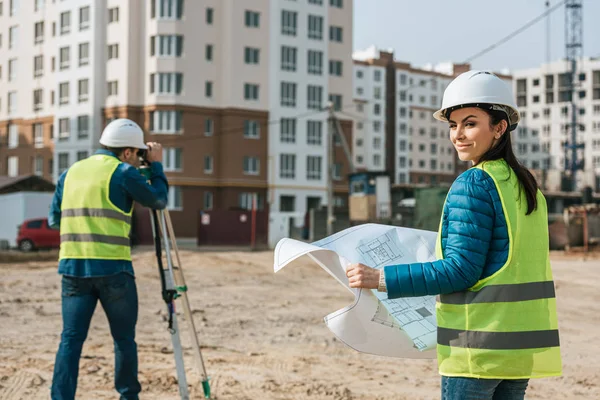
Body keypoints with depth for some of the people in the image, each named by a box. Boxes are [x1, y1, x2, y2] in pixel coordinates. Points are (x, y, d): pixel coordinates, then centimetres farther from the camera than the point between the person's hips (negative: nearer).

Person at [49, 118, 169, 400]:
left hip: (72, 267, 5)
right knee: (124, 338, 11)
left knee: (71, 338, 4)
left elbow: (54, 218, 17)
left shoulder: (70, 173, 14)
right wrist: (156, 165, 16)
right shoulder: (123, 172, -4)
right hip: (112, 268, -5)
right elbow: (158, 200, 5)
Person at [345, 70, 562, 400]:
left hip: (480, 345, -8)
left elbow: (459, 271, -17)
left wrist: (381, 279, -15)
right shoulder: (526, 185, 11)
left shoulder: (474, 184, -14)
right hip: (522, 343, 8)